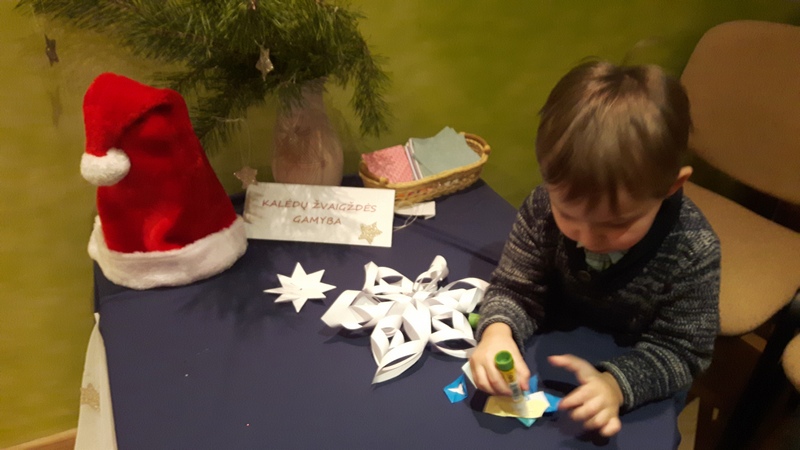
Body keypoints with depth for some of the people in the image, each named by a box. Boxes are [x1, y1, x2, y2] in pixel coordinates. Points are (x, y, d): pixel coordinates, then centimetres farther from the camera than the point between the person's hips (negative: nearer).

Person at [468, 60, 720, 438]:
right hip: (554, 360, 2)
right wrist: (497, 330, -34)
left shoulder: (692, 251, -25)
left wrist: (616, 385, -35)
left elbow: (682, 350, -17)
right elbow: (516, 289, -12)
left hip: (639, 391, -2)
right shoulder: (543, 208, -22)